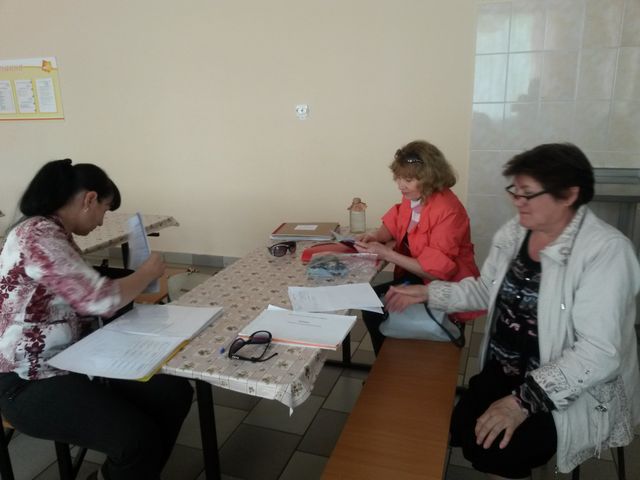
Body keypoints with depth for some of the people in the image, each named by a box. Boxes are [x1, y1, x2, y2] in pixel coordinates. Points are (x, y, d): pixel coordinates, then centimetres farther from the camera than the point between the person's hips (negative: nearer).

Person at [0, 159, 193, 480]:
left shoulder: (58, 236, 10)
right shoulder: (37, 236, -22)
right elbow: (101, 299, -26)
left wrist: (135, 291, 5)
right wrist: (147, 272, -10)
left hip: (69, 361, 10)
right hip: (29, 382, -9)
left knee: (175, 392, -1)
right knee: (137, 436, -28)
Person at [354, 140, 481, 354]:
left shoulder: (448, 211, -26)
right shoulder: (411, 197, -3)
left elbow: (436, 270, -28)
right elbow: (394, 225, 17)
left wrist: (386, 254, -28)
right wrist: (375, 236, -6)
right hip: (415, 274, 8)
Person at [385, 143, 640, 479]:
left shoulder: (606, 251, -21)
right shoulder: (514, 232, 0)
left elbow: (599, 352, -26)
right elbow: (487, 291, 13)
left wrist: (524, 401, -32)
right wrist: (426, 293, 1)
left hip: (578, 391, -6)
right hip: (503, 372, 6)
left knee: (492, 448, -23)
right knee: (448, 429, -9)